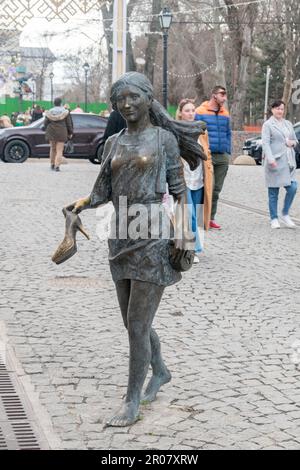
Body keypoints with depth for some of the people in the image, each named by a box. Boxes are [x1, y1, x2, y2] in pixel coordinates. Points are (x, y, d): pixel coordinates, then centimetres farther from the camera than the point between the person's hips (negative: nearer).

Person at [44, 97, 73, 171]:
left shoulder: (49, 112, 3)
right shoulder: (65, 112, -4)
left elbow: (45, 123, 6)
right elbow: (69, 124, -1)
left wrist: (47, 132, 19)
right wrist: (70, 133, 9)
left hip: (51, 132, 3)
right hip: (61, 133, -3)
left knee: (52, 149, 18)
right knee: (59, 150, -2)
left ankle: (52, 164, 23)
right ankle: (57, 166, -12)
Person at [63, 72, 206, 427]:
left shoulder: (164, 138, -1)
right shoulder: (113, 144, 11)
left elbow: (178, 189, 0)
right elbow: (103, 191, 9)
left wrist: (181, 229, -9)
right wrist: (83, 202, -11)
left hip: (154, 238, -5)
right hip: (122, 237, 6)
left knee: (137, 324, -5)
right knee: (133, 320, 15)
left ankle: (132, 400, 7)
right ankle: (160, 371, 39)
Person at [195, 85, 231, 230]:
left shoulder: (225, 114, 14)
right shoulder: (200, 112, -2)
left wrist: (228, 153, 13)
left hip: (222, 157, 5)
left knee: (217, 189, 8)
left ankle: (211, 218, 15)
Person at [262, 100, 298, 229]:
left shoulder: (288, 124, 17)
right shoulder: (268, 125, -1)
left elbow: (295, 140, 26)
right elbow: (265, 143, -10)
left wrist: (292, 142, 2)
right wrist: (270, 159, -22)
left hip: (288, 161, 5)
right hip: (275, 162, -5)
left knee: (292, 188, -5)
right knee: (273, 192, 0)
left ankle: (285, 214, 11)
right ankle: (274, 219, 9)